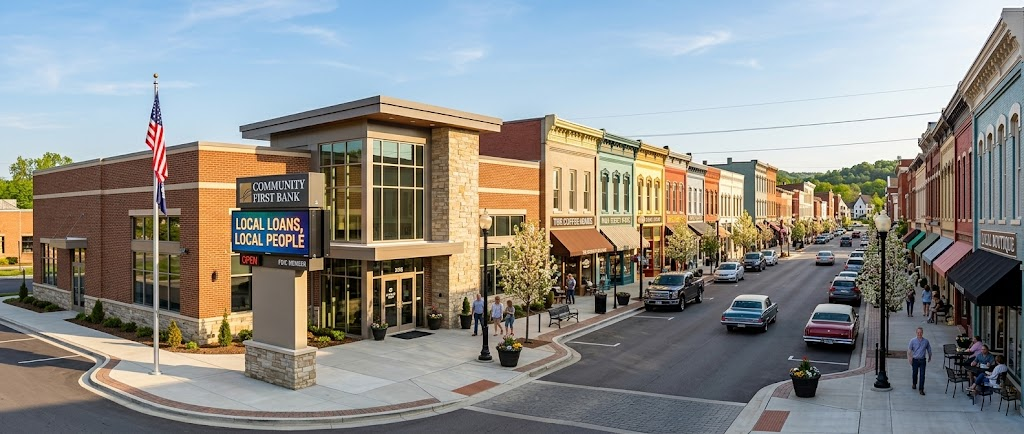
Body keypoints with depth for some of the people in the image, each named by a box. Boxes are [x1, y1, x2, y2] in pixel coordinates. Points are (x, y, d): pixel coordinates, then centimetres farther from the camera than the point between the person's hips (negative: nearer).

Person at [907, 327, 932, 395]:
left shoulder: (926, 341, 1)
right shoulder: (913, 341, -3)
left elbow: (929, 350, 15)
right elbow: (909, 350, -4)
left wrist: (929, 357, 24)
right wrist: (909, 357, -15)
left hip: (922, 360, 0)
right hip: (915, 360, 0)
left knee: (922, 375, -5)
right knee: (914, 373, 13)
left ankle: (921, 389, 0)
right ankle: (914, 384, 39)